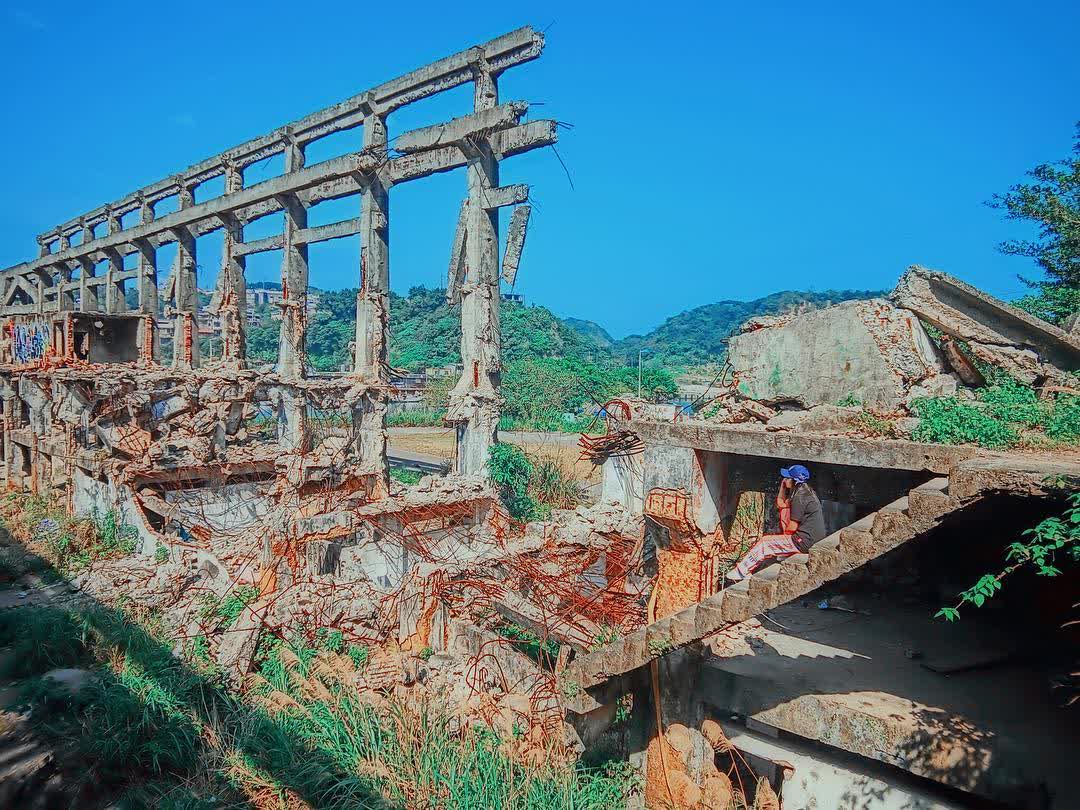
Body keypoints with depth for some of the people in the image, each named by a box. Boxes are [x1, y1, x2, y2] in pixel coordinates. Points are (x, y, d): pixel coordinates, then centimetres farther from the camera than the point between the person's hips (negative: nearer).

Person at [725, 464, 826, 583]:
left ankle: (741, 572, 3)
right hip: (815, 538, 11)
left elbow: (792, 527, -16)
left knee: (764, 544, -5)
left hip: (804, 542, -11)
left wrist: (784, 534, 5)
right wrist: (783, 485, 14)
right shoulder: (808, 492, 15)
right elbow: (780, 504, 26)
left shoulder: (800, 497, -17)